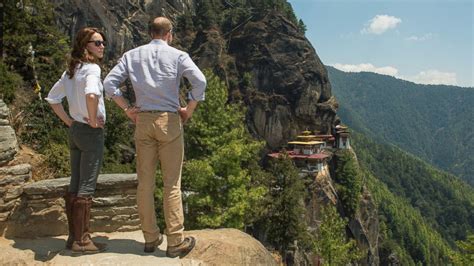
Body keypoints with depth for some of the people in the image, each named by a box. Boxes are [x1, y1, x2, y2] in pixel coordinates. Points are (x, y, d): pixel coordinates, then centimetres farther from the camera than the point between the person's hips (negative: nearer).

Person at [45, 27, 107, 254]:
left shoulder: (70, 71, 12)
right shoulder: (92, 68, -13)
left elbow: (52, 98, 18)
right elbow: (91, 94, -33)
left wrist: (68, 121, 13)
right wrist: (93, 120, -19)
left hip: (74, 131, 8)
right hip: (91, 132, -8)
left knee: (75, 185, 12)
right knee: (86, 186, -2)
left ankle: (73, 236, 23)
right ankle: (81, 240, 7)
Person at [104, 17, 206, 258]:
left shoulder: (132, 55, 11)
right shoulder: (177, 55, 2)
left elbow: (109, 82, 4)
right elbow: (200, 81, -12)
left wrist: (127, 109, 9)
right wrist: (189, 110, -2)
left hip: (143, 120, 3)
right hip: (169, 120, -3)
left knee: (145, 182, 8)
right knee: (171, 183, 1)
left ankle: (151, 238, 17)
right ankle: (176, 241, 6)